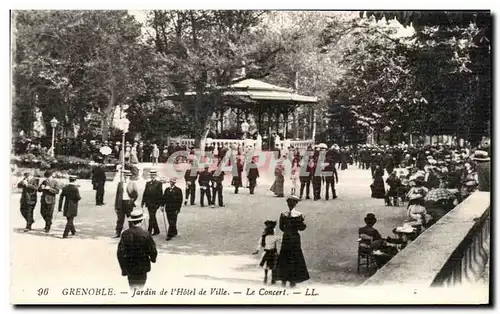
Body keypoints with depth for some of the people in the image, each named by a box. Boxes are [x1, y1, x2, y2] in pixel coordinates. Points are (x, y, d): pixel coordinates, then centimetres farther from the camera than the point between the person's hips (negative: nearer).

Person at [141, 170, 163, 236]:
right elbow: (145, 193, 13)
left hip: (155, 203, -6)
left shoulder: (159, 183, -3)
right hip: (149, 203, 6)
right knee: (152, 217, 12)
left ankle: (149, 230, -10)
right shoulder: (148, 183, 13)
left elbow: (160, 194, -7)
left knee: (152, 217, -11)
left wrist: (158, 203, -12)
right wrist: (143, 202, 9)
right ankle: (156, 230, 21)